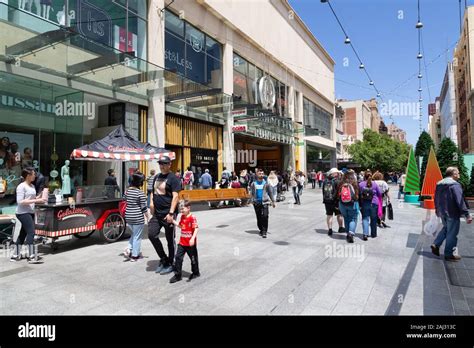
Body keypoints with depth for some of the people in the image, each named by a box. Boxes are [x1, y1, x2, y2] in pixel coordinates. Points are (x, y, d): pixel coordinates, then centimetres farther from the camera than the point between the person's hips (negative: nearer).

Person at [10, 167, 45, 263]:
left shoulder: (32, 186, 14)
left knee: (23, 233, 14)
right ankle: (32, 256, -11)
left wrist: (39, 197, 6)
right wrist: (35, 201, -22)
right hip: (23, 213, -9)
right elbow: (20, 201, -19)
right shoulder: (21, 186, -12)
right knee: (31, 232, -13)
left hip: (30, 212, 9)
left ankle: (16, 255, 24)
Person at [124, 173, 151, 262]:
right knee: (137, 236, 6)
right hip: (138, 217, -7)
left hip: (128, 217, 7)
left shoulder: (127, 191, 4)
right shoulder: (140, 193, -16)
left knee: (134, 234, 24)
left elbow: (126, 203, 14)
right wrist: (148, 217, -5)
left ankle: (128, 249, 10)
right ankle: (134, 255, 13)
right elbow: (144, 207, -14)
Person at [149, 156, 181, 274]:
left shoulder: (173, 178, -9)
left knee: (170, 239, 4)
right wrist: (151, 202, 7)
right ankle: (163, 258, 20)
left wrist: (171, 213, -23)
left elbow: (175, 196, -16)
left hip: (168, 214, -7)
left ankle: (170, 264, 20)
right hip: (157, 213, 7)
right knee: (152, 234, 1)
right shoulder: (157, 177, 13)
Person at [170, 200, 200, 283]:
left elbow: (196, 229, -22)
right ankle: (177, 275, 14)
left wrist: (193, 238, -32)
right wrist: (173, 221, 10)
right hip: (182, 242, 7)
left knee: (193, 258, 10)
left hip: (190, 244, -7)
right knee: (178, 257, 4)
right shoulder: (182, 217, 7)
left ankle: (195, 273, 30)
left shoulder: (192, 218, -18)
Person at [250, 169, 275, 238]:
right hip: (256, 202, 2)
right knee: (259, 217, 9)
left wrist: (273, 201, 7)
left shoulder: (266, 183, 3)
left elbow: (270, 192, 8)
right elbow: (251, 193, 11)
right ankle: (261, 230, 26)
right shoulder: (253, 184, 5)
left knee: (265, 217, -13)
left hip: (264, 202, -2)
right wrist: (252, 200, 1)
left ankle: (264, 232, -8)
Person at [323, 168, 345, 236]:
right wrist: (339, 200, -9)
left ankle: (330, 229, 10)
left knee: (329, 215, 9)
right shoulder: (337, 181, -12)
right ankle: (341, 228, 23)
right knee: (339, 214, 12)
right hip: (335, 201, -5)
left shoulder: (325, 181, 7)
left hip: (327, 200, 5)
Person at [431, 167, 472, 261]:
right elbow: (460, 201, -22)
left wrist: (438, 211, 28)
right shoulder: (455, 184, -17)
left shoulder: (439, 184, 8)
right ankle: (449, 254, 12)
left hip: (442, 213, 7)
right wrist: (467, 215, -19)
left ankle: (436, 245, 15)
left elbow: (436, 199, 17)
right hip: (452, 214, -7)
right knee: (452, 233, 4)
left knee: (446, 228, 24)